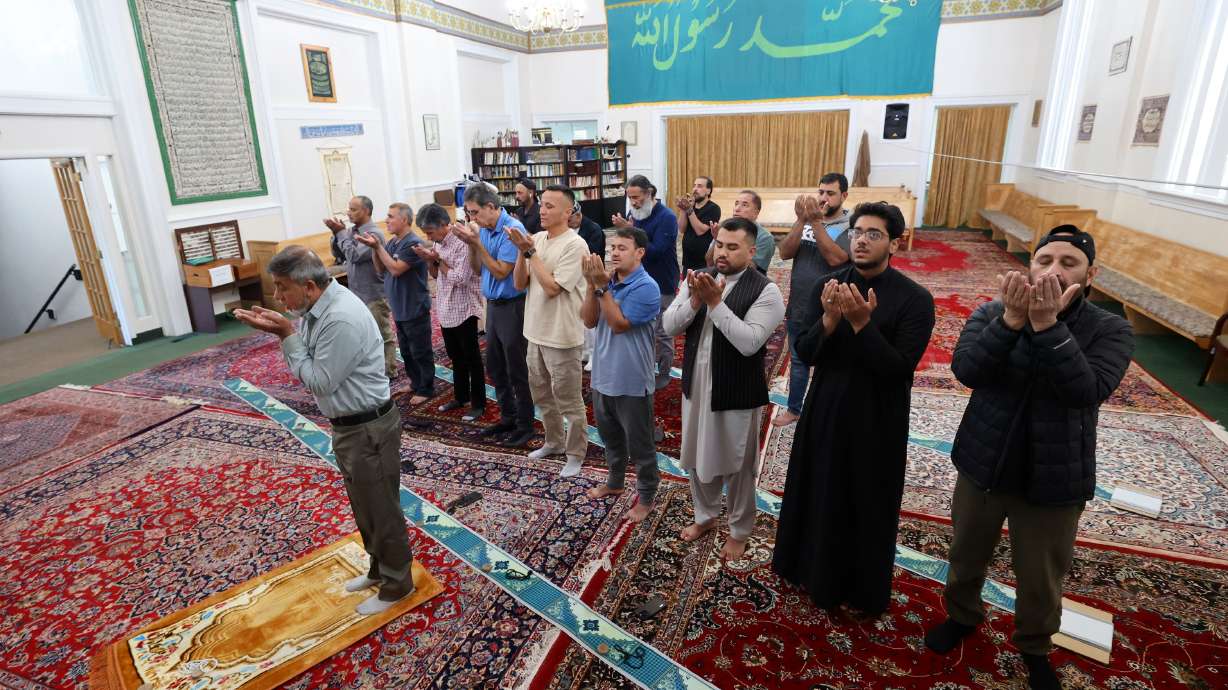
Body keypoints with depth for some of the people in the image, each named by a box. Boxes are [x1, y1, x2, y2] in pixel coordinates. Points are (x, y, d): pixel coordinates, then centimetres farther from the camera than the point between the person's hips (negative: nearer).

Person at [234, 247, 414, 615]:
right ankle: (379, 568, 44)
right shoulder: (319, 307, 3)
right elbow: (310, 361, 9)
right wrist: (280, 328, -3)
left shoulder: (342, 319, -28)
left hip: (368, 429, -10)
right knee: (364, 505, 24)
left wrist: (287, 335, -17)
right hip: (350, 425, 10)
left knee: (381, 509, 8)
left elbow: (319, 381, -21)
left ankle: (396, 582, 28)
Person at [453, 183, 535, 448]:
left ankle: (525, 425, 16)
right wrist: (469, 242, -4)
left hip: (512, 306, -8)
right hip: (493, 304, 8)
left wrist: (476, 243, -18)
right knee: (494, 366, 17)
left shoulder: (512, 230, -19)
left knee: (517, 370, 2)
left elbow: (500, 272, -18)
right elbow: (477, 268, 10)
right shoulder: (483, 229, 4)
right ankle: (508, 417, 32)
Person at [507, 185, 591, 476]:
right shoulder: (536, 239, 4)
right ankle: (554, 441, 41)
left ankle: (575, 453, 23)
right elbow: (520, 284, 2)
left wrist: (530, 251, -19)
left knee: (567, 399, 5)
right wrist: (522, 251, -12)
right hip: (536, 331, 8)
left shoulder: (575, 245, -17)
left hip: (561, 335, -8)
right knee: (541, 392, 21)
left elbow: (552, 287, -22)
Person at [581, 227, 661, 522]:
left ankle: (646, 496, 27)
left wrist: (601, 287, -24)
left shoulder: (646, 287, -18)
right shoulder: (608, 280, 3)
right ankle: (615, 482, 43)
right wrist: (592, 285, -15)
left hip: (631, 381, -7)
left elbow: (618, 324, -22)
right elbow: (589, 321, -3)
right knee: (610, 436, 23)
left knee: (638, 442, 9)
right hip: (603, 375, 7)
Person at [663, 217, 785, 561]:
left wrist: (715, 302, -28)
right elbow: (669, 325, -5)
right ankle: (705, 515, 44)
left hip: (737, 393, -5)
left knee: (737, 465, 12)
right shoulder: (698, 277, 1)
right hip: (696, 386, 5)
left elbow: (749, 342, -26)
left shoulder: (765, 290, -15)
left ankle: (739, 531, 35)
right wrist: (695, 300, -21)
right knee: (697, 457, 20)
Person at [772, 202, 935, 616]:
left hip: (876, 421, -3)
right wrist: (829, 319, -25)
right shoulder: (827, 285, -3)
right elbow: (804, 353, -7)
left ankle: (863, 589, 36)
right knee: (817, 496, 18)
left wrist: (863, 323, -31)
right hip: (824, 411, 4)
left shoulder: (914, 299, -13)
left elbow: (900, 369, -20)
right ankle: (815, 570, 44)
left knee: (868, 507, 13)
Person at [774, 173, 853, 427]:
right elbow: (785, 253, -10)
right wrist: (802, 220, -22)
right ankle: (794, 409, 35)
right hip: (797, 309, 5)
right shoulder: (806, 219, 2)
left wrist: (816, 221, -28)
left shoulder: (851, 226, -11)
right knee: (798, 361, 19)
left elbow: (835, 258, -27)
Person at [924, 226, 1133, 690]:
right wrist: (1012, 320, -34)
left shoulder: (1110, 331, -10)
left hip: (1053, 480, -1)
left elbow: (1087, 391, -27)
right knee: (966, 555, 21)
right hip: (982, 467, 1)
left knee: (1041, 579, 17)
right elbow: (965, 370, -23)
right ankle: (962, 615, 49)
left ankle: (1035, 647, 45)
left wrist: (1047, 325, -35)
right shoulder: (992, 313, -8)